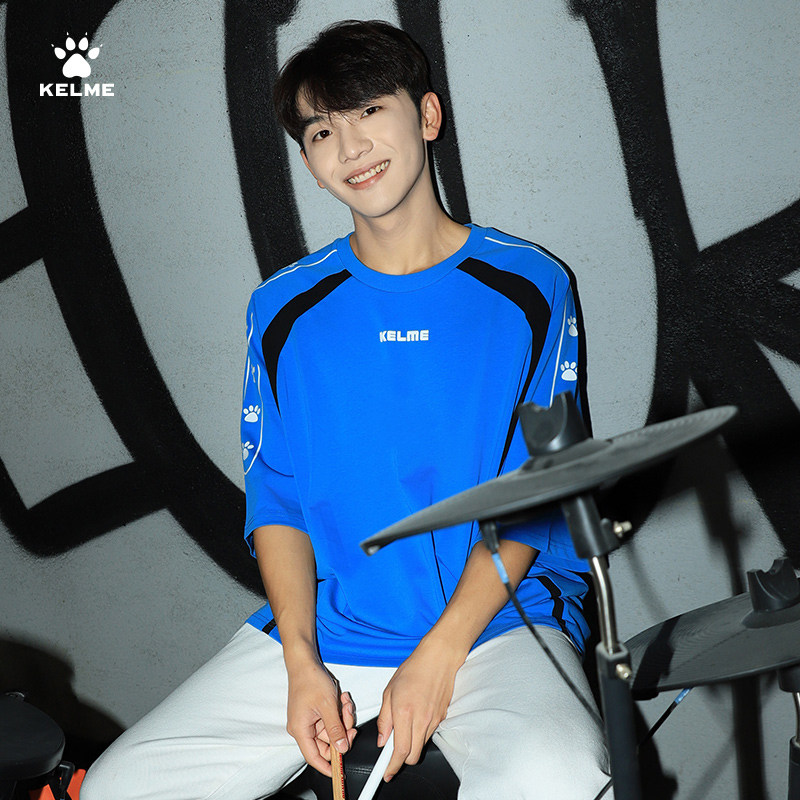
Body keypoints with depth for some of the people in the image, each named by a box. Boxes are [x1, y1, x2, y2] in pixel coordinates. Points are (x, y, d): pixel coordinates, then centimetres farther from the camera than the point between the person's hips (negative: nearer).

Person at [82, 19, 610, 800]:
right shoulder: (285, 310, 8)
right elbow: (276, 496, 8)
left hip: (496, 615, -3)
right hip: (328, 626, 3)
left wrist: (438, 656, -14)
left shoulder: (529, 288, 0)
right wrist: (301, 662, -7)